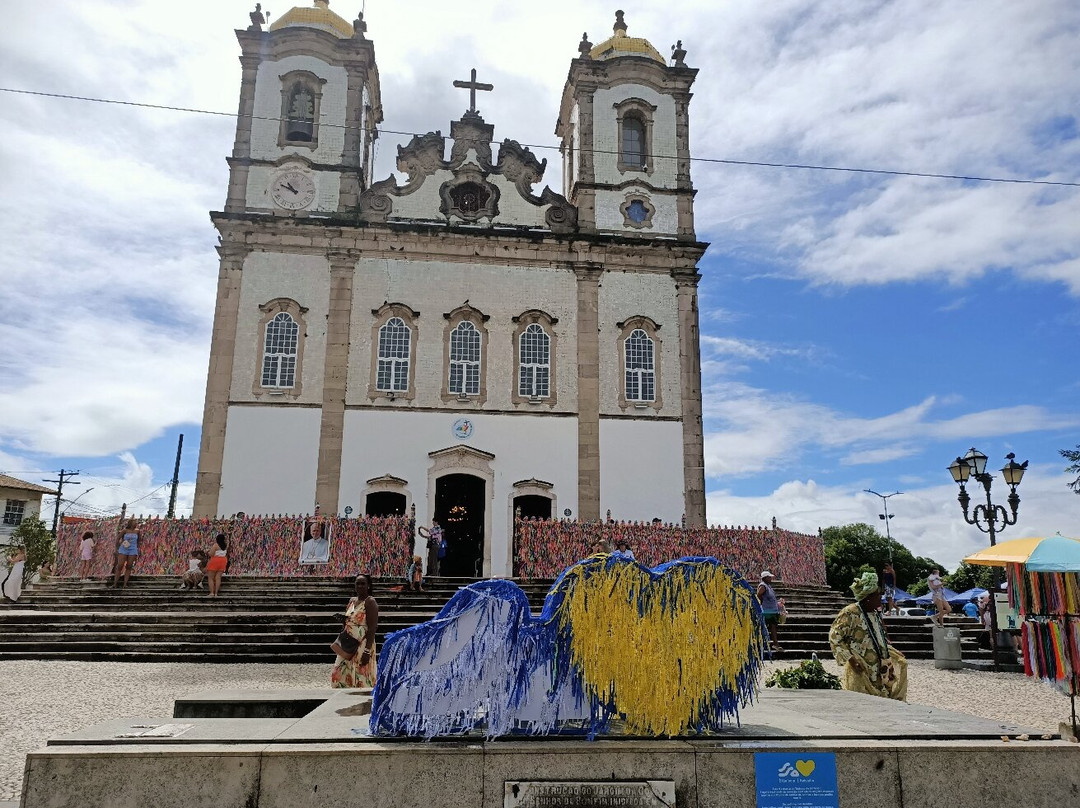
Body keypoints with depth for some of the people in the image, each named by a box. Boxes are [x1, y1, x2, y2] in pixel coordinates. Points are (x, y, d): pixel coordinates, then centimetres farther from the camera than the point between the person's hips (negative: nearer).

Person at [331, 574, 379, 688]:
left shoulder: (370, 602, -11)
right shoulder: (352, 601, 13)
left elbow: (372, 628, -17)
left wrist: (367, 651, -23)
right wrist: (344, 618, 0)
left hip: (362, 646, -8)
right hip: (349, 647, 8)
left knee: (361, 680, -8)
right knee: (339, 674, 8)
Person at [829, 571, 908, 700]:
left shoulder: (875, 613, 6)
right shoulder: (850, 613, -19)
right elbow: (834, 637, -20)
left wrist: (895, 653, 15)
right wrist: (850, 659, -24)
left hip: (879, 665, 8)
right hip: (861, 670, -8)